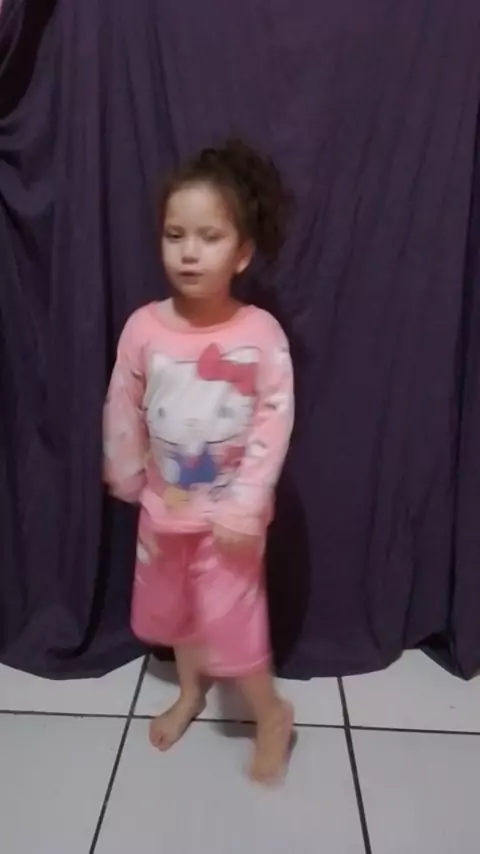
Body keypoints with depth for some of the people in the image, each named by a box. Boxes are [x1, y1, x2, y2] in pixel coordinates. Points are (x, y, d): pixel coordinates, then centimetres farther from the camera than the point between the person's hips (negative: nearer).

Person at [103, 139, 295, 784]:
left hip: (230, 508, -4)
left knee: (231, 616, 3)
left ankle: (273, 715, 32)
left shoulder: (261, 334, -19)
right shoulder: (144, 327, -12)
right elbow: (123, 409, 0)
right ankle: (190, 693, 49)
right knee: (173, 605, 22)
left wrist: (244, 504, -19)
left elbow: (274, 422, -17)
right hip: (164, 504, 4)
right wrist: (127, 479, 8)